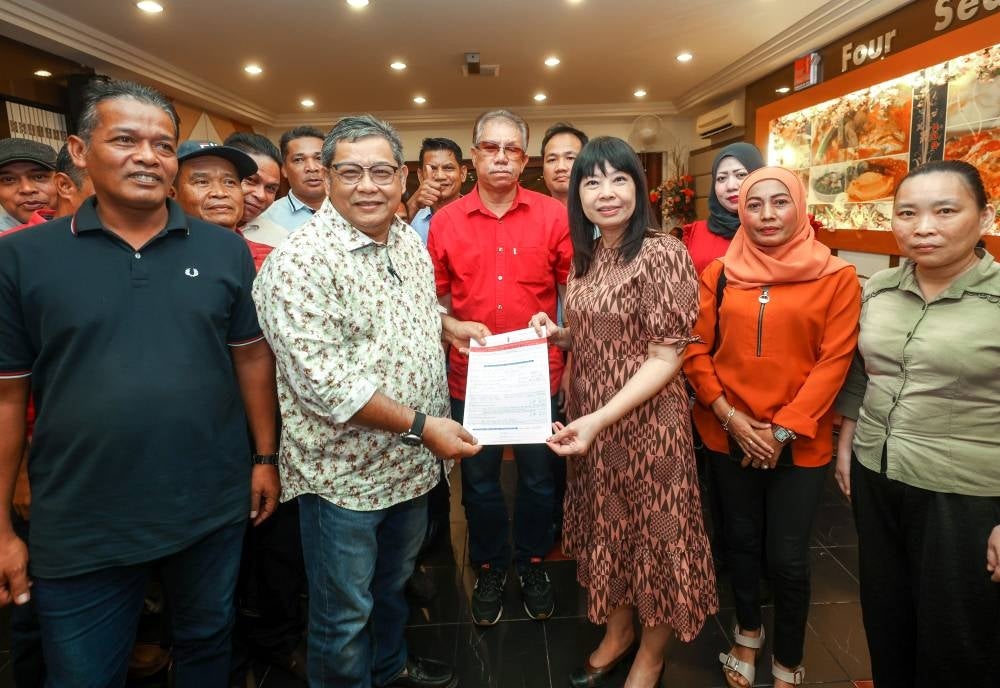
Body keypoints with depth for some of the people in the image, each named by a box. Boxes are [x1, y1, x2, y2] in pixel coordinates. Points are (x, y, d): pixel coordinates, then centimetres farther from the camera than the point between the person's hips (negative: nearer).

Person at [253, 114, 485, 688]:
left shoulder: (409, 241, 4)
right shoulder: (301, 262, -21)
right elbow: (322, 381, -27)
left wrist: (451, 325, 3)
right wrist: (419, 424, -25)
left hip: (413, 462, 8)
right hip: (345, 473, -7)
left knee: (395, 581, 29)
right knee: (345, 615, 13)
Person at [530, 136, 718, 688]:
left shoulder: (662, 253, -15)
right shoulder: (585, 256, 7)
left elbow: (666, 358, -18)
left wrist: (600, 419, -23)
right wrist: (556, 334, -3)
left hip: (646, 421, -6)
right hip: (588, 421, 7)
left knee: (652, 532, 10)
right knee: (607, 526, 19)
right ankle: (617, 633, 43)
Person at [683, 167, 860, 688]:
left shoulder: (836, 277, -4)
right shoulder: (718, 275, 1)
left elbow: (833, 362, -8)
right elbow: (696, 351, 0)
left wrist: (782, 430, -13)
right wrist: (731, 417, -10)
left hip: (799, 443, -2)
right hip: (728, 437, 2)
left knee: (788, 558, 4)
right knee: (741, 542, 16)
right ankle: (747, 632, 42)